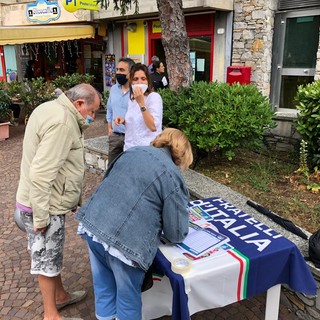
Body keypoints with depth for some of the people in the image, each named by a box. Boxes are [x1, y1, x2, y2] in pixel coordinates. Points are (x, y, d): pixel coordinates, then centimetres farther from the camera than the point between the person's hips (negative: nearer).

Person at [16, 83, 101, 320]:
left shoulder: (52, 109, 10)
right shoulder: (61, 122, -25)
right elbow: (41, 174, -29)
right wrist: (41, 216, -22)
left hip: (48, 200, 10)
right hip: (46, 204, -10)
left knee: (53, 254, 23)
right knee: (47, 258, 6)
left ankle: (60, 295, 43)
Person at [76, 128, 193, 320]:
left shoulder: (133, 151, 13)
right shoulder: (172, 177, -6)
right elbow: (176, 234, -3)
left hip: (93, 224, 7)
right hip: (125, 240, -6)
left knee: (104, 286, 27)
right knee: (128, 299, 18)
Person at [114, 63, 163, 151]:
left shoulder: (154, 97, -13)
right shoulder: (131, 99, 8)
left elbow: (153, 127, -23)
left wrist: (141, 103, -25)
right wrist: (123, 121, 1)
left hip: (147, 149, -6)